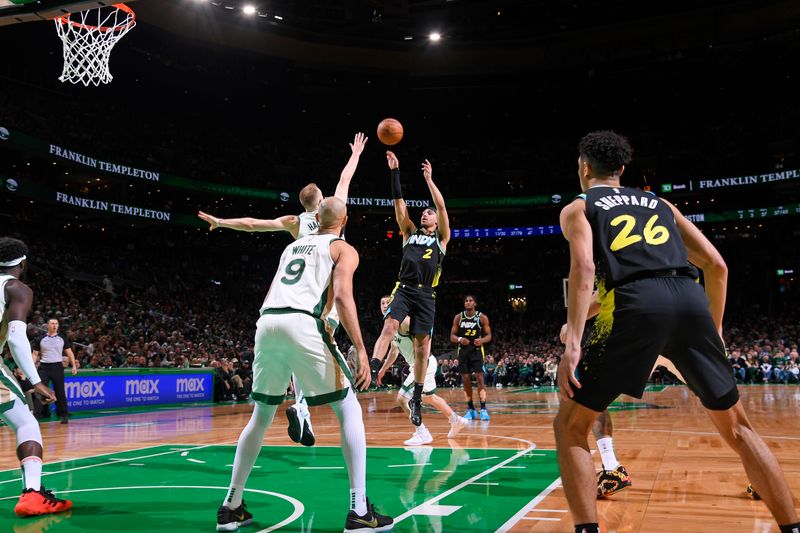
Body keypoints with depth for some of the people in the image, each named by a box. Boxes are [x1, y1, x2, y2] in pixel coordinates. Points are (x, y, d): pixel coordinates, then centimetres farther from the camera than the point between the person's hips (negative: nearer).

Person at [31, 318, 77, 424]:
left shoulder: (62, 338, 6)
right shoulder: (40, 339, 6)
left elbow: (69, 352, 7)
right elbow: (35, 354, 9)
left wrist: (74, 365, -2)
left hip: (57, 366, -1)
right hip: (44, 367, 1)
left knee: (60, 392, 1)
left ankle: (64, 415, 7)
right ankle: (44, 413, 8)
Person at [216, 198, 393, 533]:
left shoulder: (292, 246, 31)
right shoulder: (344, 249, 13)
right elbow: (342, 295, -6)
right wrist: (361, 350, -9)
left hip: (266, 323, 6)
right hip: (303, 325, -5)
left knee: (261, 416, 21)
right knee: (349, 411, 5)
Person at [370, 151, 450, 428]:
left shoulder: (441, 238, 13)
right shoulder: (410, 233, 18)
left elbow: (442, 206, 2)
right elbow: (399, 202, 10)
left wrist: (429, 179, 3)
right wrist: (395, 172, 4)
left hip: (426, 295, -1)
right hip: (404, 289, 1)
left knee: (422, 345, 1)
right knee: (389, 327, -24)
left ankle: (416, 397, 11)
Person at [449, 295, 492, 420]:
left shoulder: (482, 317, -4)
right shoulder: (458, 317, 0)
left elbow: (489, 335, 0)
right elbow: (452, 336, 2)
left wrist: (482, 340, -22)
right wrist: (459, 339, -20)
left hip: (477, 350, -2)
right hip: (463, 350, 2)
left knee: (479, 378, -11)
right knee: (466, 380, 3)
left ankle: (483, 409, -8)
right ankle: (470, 409, 13)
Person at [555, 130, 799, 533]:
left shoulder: (577, 208, 18)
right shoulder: (659, 202, 31)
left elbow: (584, 268, -4)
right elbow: (716, 265, 22)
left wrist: (573, 343, -12)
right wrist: (714, 329, 32)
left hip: (636, 303, -4)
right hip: (690, 298, 5)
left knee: (570, 426, 10)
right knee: (736, 427, 22)